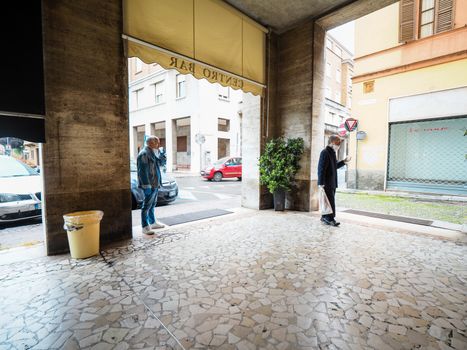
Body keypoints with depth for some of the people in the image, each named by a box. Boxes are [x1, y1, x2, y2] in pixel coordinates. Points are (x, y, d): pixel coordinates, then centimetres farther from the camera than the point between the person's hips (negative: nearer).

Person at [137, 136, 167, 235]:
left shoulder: (153, 153, 14)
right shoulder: (144, 154, -15)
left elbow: (162, 163, 23)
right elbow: (143, 171, -21)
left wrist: (161, 154, 4)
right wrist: (147, 185, -24)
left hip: (155, 184, 10)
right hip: (150, 185, -10)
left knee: (152, 204, 18)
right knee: (147, 205, -3)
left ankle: (152, 223, 30)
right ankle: (145, 227, 4)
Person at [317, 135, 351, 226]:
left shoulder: (333, 153, 16)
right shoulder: (325, 153, -14)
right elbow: (321, 168, -20)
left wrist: (344, 161, 13)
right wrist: (321, 183, -22)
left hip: (332, 183, 10)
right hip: (326, 183, -10)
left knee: (331, 200, 14)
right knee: (330, 201, -6)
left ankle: (325, 217, 23)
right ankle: (330, 218, 2)